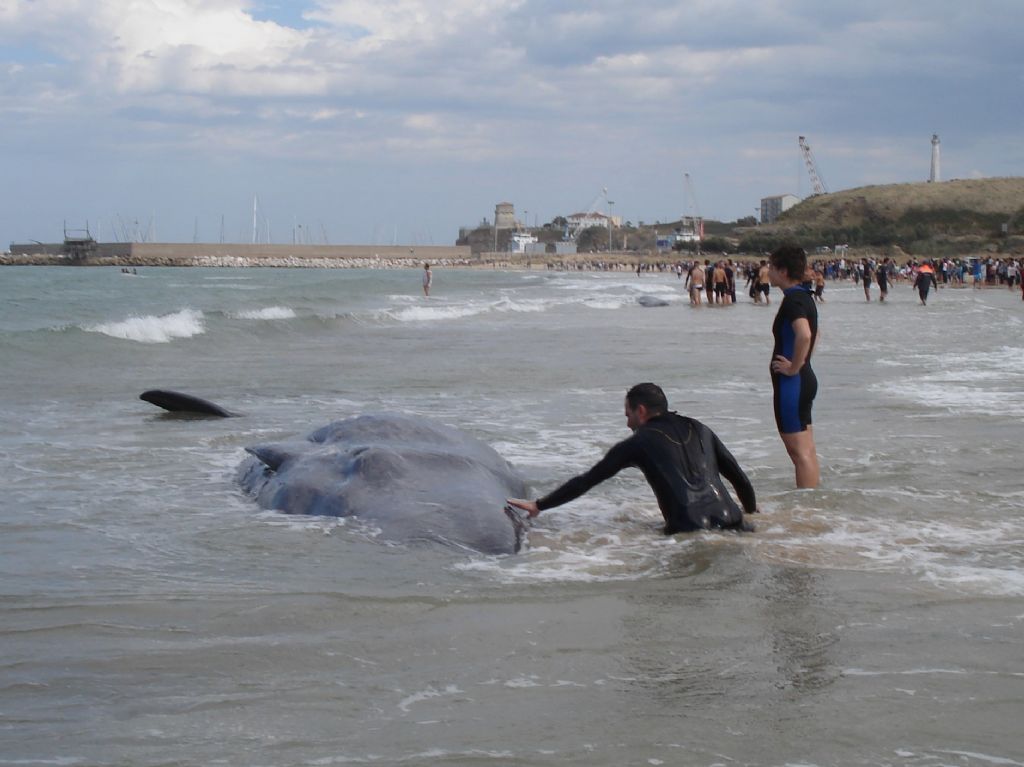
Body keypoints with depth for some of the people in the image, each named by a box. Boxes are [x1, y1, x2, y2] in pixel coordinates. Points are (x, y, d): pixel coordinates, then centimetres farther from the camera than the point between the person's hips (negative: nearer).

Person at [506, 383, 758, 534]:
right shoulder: (700, 431, 23)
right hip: (730, 522, 5)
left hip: (688, 531, -5)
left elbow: (587, 480, 12)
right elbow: (738, 477, 25)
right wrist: (751, 513, 40)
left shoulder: (639, 443, 10)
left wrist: (539, 505, 17)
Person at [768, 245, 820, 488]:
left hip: (792, 382, -10)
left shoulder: (792, 300, -17)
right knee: (806, 450, 15)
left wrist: (793, 368, -23)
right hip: (805, 379, 10)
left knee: (800, 451, -7)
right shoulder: (804, 297, 13)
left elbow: (804, 335, -34)